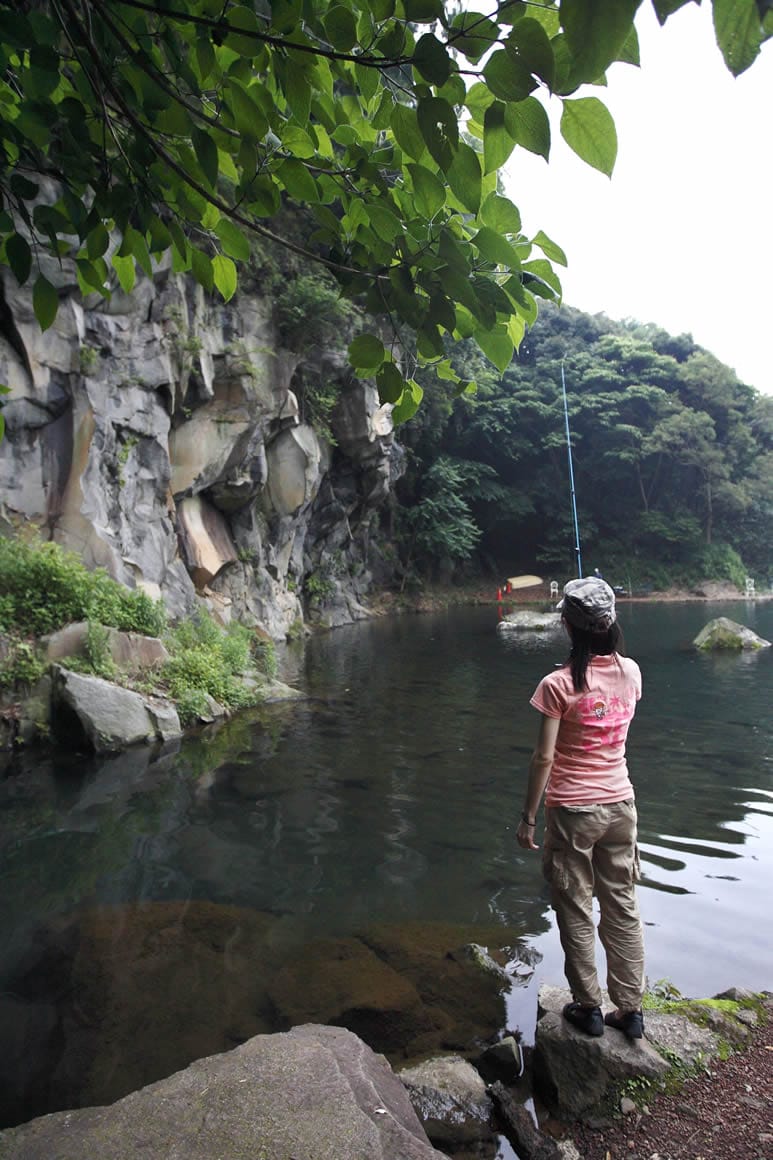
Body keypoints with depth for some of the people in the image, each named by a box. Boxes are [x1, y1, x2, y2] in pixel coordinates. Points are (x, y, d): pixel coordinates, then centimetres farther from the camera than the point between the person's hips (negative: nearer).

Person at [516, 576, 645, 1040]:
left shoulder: (559, 684, -20)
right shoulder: (631, 672, -4)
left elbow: (544, 757, -17)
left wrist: (529, 816, -5)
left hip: (572, 810, -5)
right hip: (620, 803, 5)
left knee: (576, 910, 13)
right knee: (623, 905, 18)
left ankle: (588, 1007, 27)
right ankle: (631, 1009, 30)